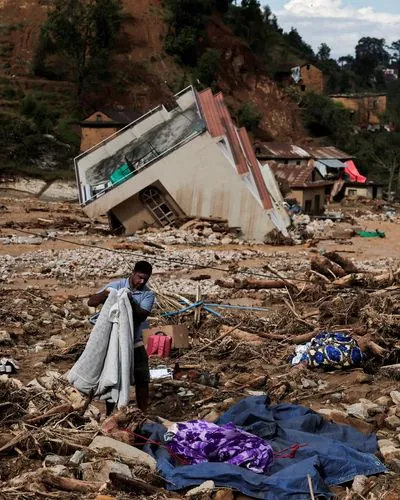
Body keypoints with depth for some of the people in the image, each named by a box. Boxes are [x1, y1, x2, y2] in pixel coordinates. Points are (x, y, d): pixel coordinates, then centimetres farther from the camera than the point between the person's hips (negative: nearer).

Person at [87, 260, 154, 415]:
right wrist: (104, 293, -28)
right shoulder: (116, 286, -7)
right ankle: (109, 415, 19)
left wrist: (131, 302, -34)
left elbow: (142, 315, -19)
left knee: (142, 379, 5)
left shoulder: (148, 294, -3)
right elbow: (91, 302, -10)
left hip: (135, 343, 2)